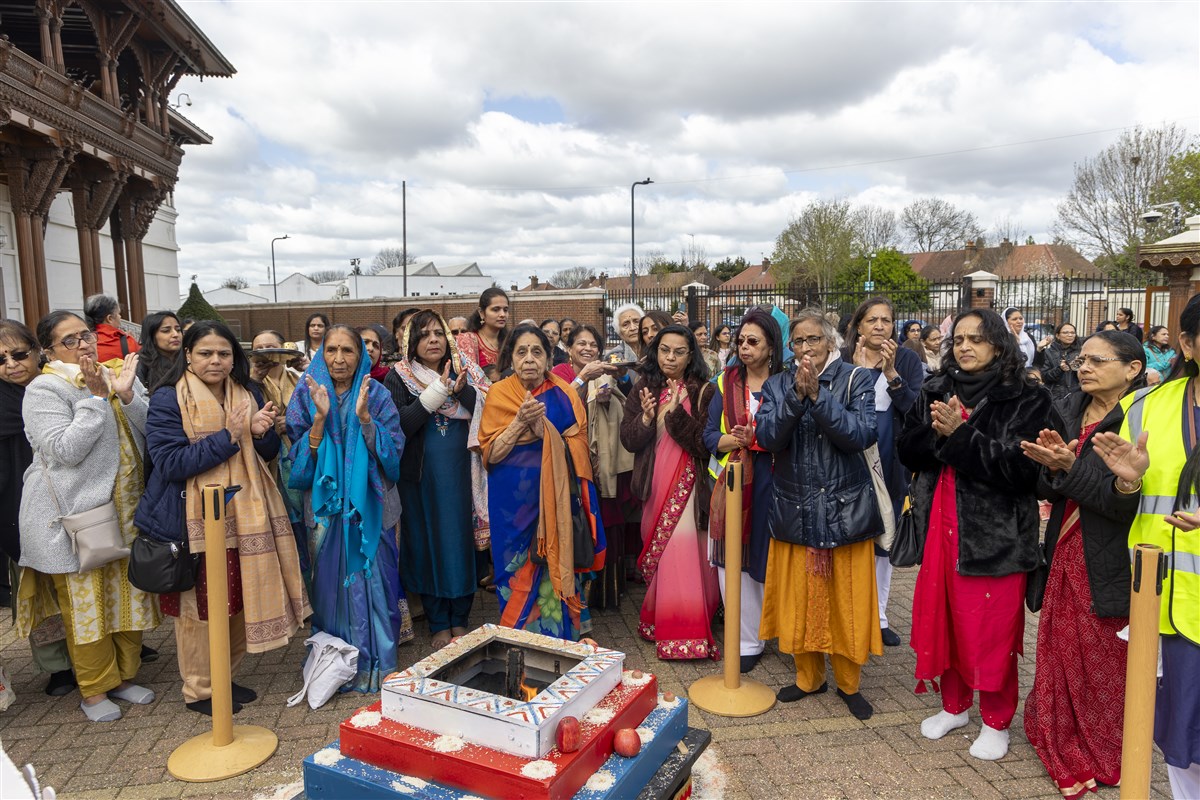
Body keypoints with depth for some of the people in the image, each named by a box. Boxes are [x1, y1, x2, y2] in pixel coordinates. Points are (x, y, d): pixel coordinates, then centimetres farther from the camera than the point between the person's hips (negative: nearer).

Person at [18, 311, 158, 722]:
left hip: (128, 512, 5)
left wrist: (126, 395, -16)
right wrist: (96, 397, -19)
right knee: (86, 603, 5)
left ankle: (123, 675, 30)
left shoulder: (118, 375, 7)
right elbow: (65, 450, -20)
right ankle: (94, 690, 22)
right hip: (77, 518, -5)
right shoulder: (44, 390, -8)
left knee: (130, 596, 13)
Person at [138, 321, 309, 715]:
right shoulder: (167, 400, -10)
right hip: (194, 518, -5)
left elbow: (268, 454, 11)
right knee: (200, 606, 5)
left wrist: (262, 433, -11)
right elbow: (170, 462, -19)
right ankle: (199, 689, 24)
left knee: (240, 600, 13)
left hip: (243, 515, 5)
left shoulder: (248, 395, 7)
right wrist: (228, 437, -23)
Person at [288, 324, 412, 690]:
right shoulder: (307, 395, 2)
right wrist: (320, 417, -18)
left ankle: (376, 666, 16)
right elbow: (300, 458, -5)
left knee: (372, 579, 1)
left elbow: (392, 452, -8)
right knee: (330, 581, 6)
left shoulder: (377, 395, 0)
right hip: (325, 505, 1)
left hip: (369, 506, -1)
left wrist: (364, 417, -21)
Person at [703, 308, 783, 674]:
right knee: (733, 562, 2)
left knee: (769, 562, 3)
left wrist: (759, 438, -18)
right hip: (732, 483, 3)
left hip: (772, 485, -2)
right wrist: (738, 440, -13)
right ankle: (748, 641, 17)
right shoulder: (726, 383, 9)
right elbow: (710, 436, 5)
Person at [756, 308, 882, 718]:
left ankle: (849, 682, 27)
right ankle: (809, 677, 31)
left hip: (845, 509, -2)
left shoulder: (857, 379, -2)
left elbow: (862, 434, -15)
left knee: (846, 600, 7)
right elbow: (767, 437, -9)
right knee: (799, 598, 11)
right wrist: (796, 396, -23)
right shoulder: (778, 384, 5)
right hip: (794, 510, 2)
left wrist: (817, 395, -23)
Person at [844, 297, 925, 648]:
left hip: (890, 463, 1)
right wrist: (856, 369, -19)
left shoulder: (908, 360, 0)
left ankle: (879, 615, 24)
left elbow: (915, 409, -10)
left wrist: (891, 373, -20)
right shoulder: (842, 359, -2)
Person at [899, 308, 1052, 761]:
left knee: (992, 629, 5)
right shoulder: (935, 392, 8)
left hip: (994, 532, -4)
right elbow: (907, 450, 2)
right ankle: (954, 705, 33)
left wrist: (960, 433, -21)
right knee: (944, 618, 13)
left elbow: (1017, 467, -18)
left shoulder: (1025, 400, -6)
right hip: (940, 525, 5)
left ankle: (996, 720, 25)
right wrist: (936, 431, -17)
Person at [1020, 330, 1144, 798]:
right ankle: (1062, 743, 31)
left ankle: (1106, 756, 31)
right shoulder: (1065, 412, 5)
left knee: (1105, 665, 8)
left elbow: (1126, 501, -19)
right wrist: (1052, 468, -16)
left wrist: (1071, 466, -26)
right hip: (1064, 557, 5)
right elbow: (1047, 491, 4)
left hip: (1109, 567, -5)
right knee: (1060, 653, 11)